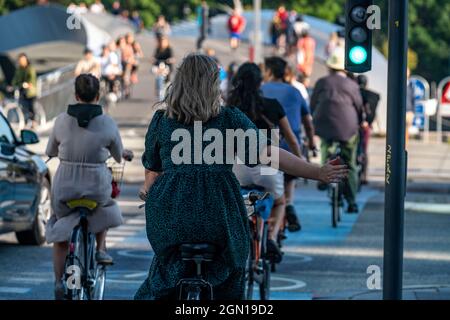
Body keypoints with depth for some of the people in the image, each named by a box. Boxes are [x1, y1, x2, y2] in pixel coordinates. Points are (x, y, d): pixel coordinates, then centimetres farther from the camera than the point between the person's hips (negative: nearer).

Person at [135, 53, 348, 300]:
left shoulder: (161, 120, 6)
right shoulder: (231, 119, 0)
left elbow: (152, 170, 12)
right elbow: (269, 154, -7)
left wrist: (147, 191, 34)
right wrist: (318, 173, -6)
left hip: (170, 215, 1)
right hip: (219, 216, -1)